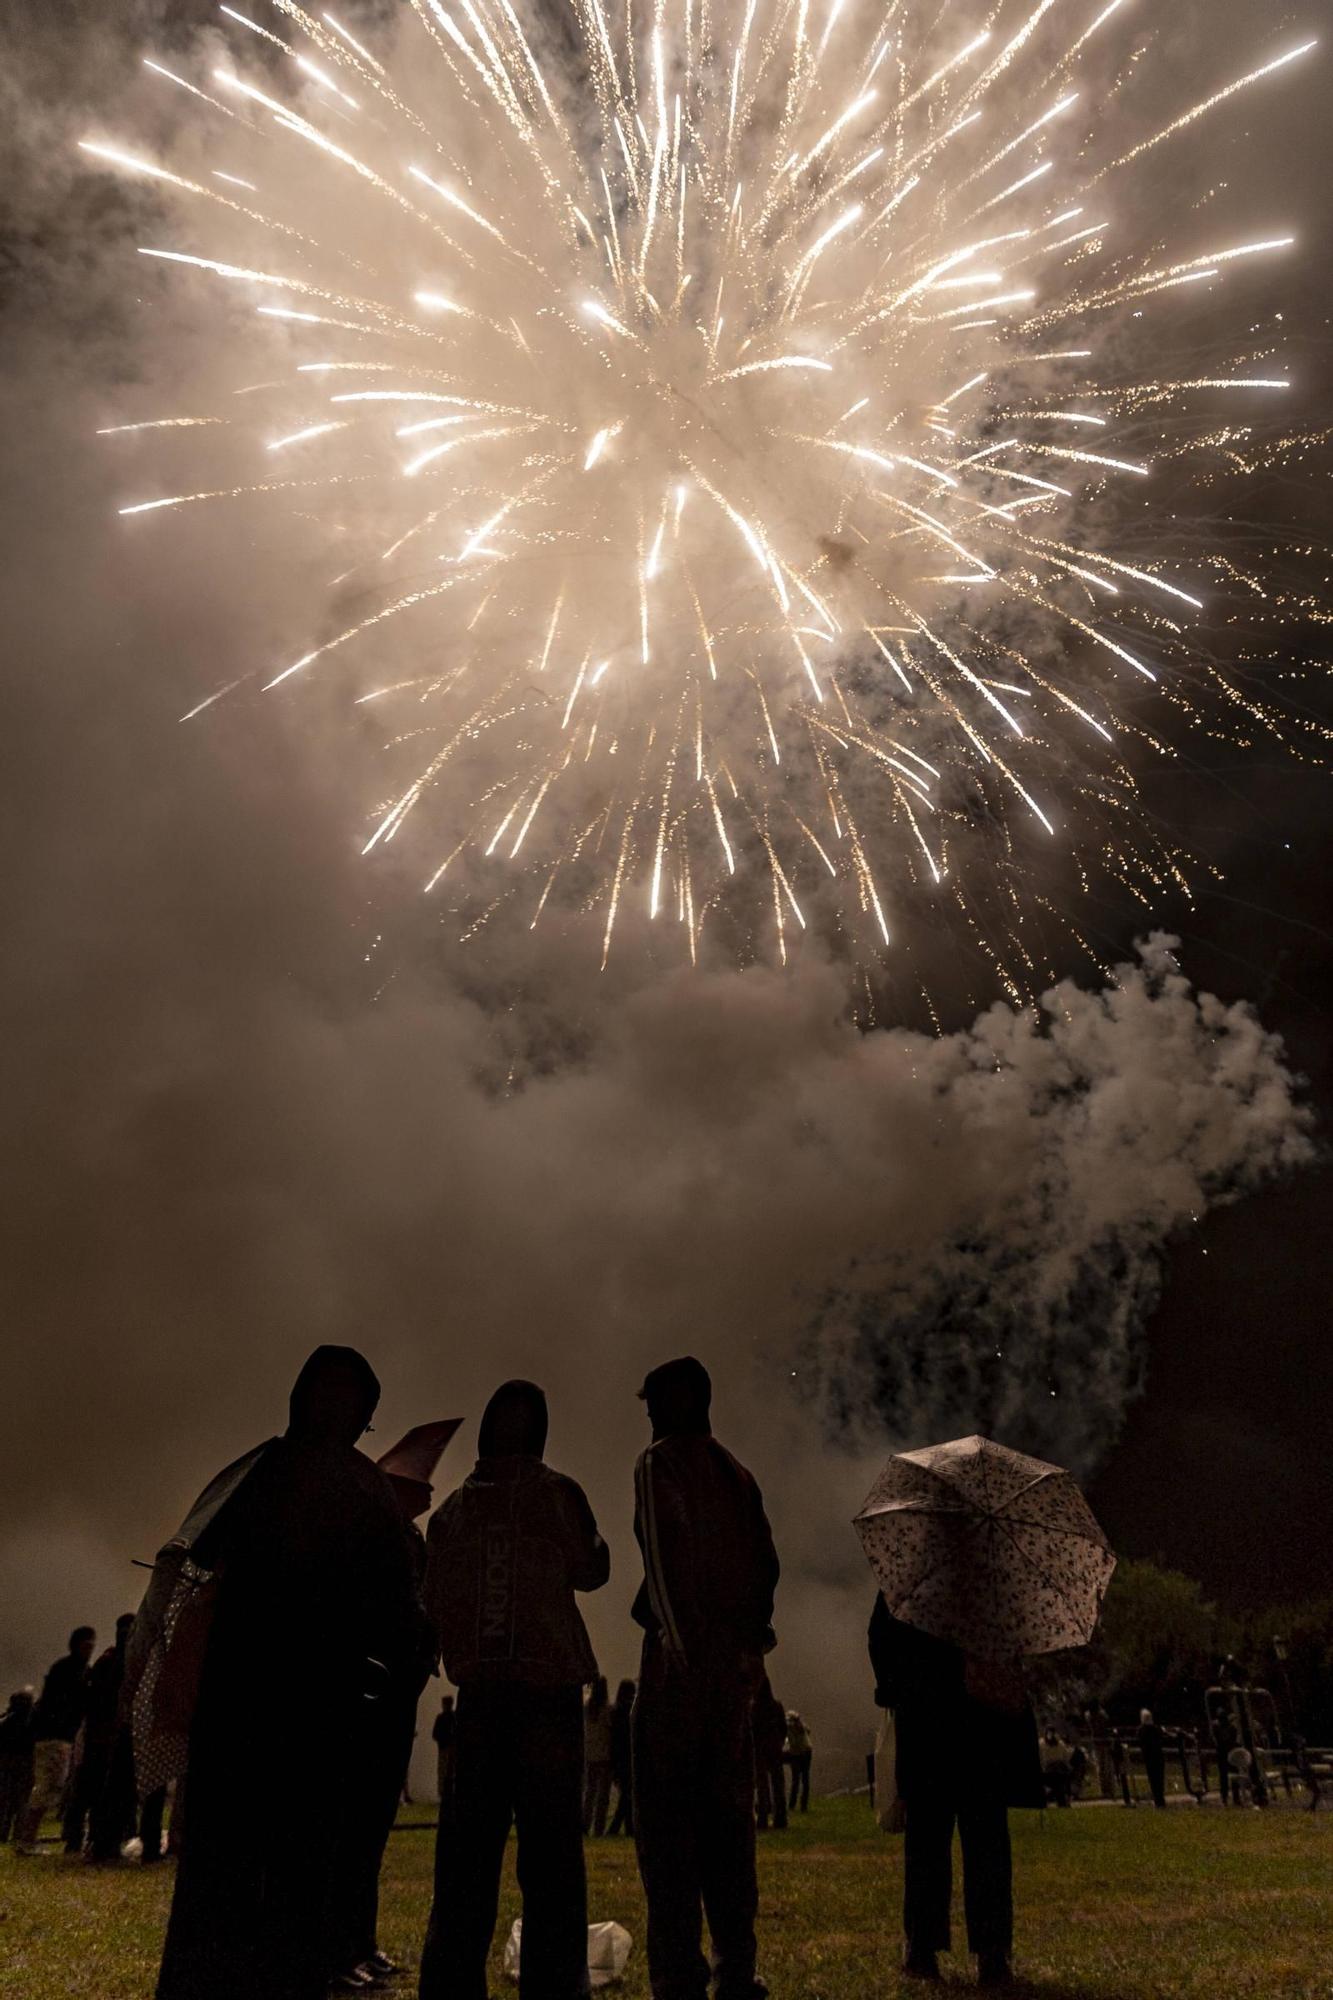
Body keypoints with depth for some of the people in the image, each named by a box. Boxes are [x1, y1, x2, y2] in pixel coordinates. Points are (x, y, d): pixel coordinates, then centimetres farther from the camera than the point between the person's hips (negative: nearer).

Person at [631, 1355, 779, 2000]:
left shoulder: (659, 1463, -5)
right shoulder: (737, 1473, 15)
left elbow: (665, 1557, -16)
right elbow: (766, 1564, 14)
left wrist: (677, 1641, -17)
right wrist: (750, 1635, 17)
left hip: (679, 1659, -7)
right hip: (735, 1662, 7)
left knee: (665, 1815, -1)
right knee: (727, 1814, 14)